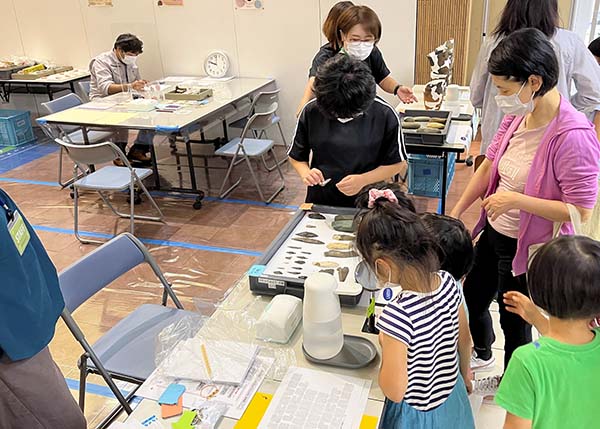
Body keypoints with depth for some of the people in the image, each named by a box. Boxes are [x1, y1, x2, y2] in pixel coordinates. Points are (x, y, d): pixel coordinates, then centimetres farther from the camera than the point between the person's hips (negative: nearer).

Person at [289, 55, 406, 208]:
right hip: (320, 202, 2)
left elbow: (396, 163, -2)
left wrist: (363, 180, -18)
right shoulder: (311, 112, -10)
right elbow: (296, 156, 4)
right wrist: (305, 173, -17)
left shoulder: (385, 115, -13)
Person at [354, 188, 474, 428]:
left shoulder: (398, 314, -37)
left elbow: (394, 391, -29)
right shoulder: (448, 283, -18)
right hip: (453, 400, 5)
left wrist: (384, 345, -14)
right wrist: (465, 374, 19)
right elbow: (464, 340, 1)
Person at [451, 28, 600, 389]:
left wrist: (516, 200, -29)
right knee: (473, 298, 25)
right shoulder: (517, 116, -6)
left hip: (527, 248, -7)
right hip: (494, 233, 7)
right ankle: (482, 354, 57)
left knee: (514, 319, 15)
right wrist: (455, 214, 4)